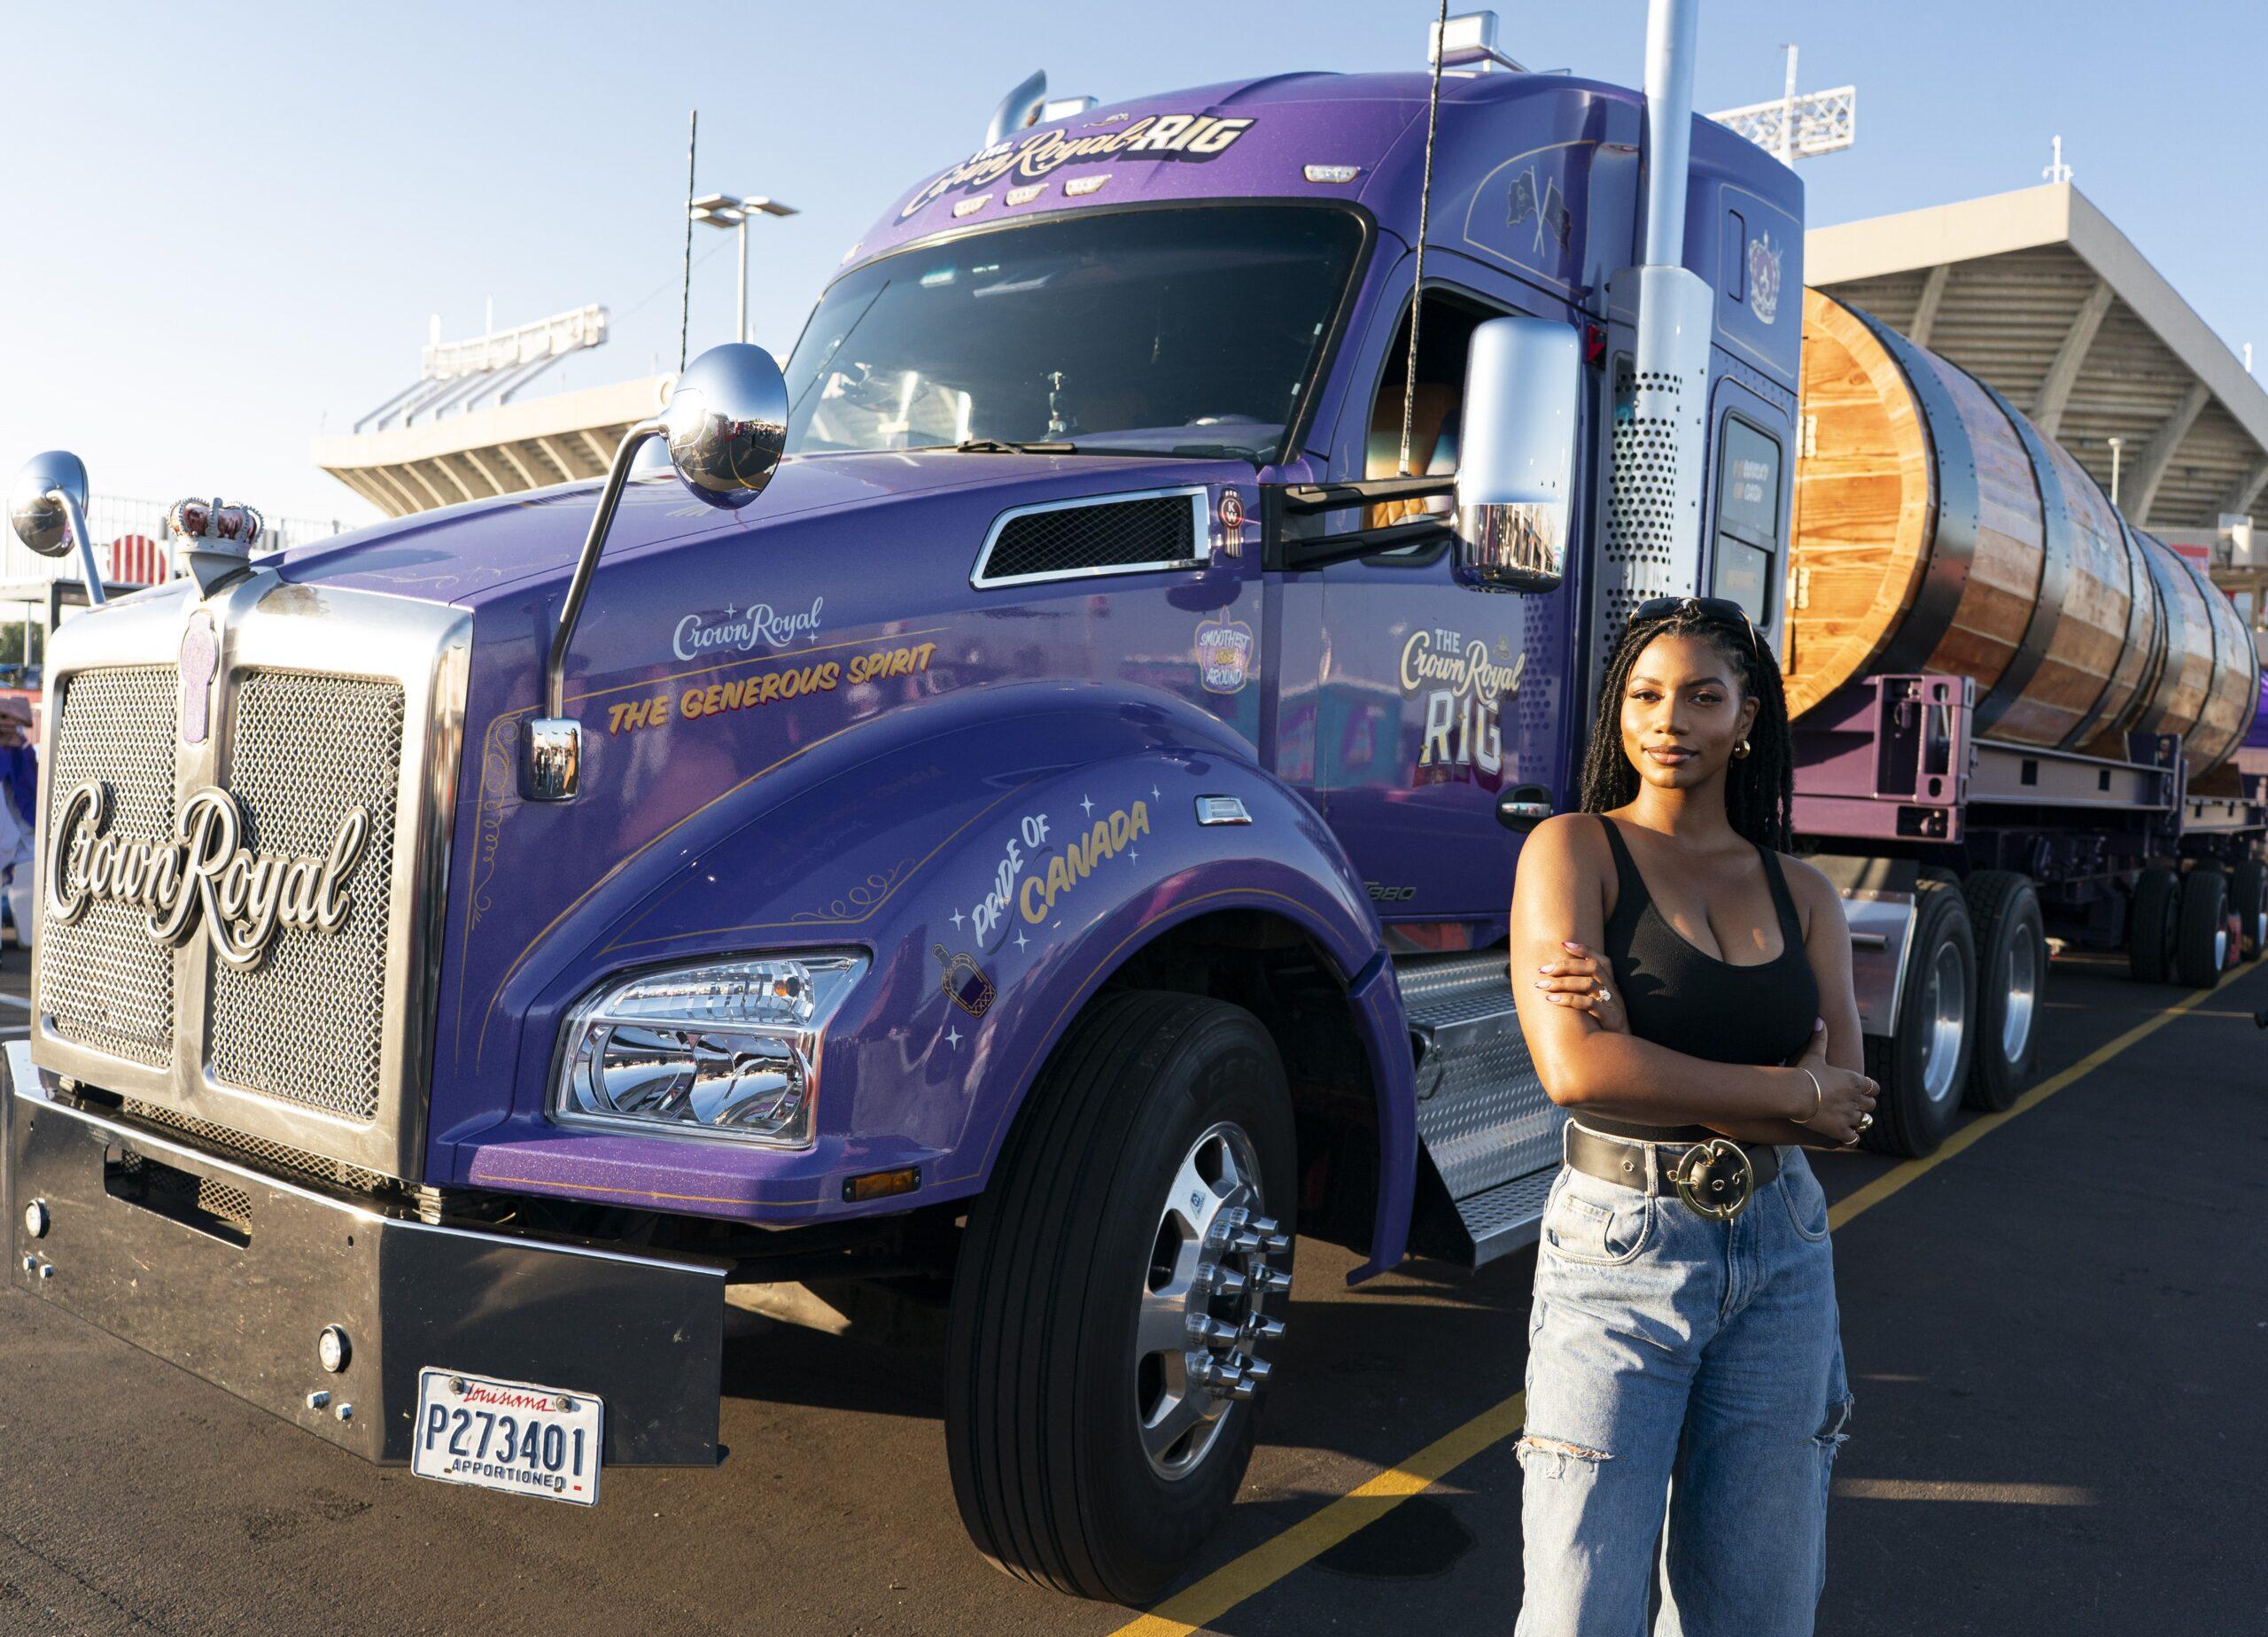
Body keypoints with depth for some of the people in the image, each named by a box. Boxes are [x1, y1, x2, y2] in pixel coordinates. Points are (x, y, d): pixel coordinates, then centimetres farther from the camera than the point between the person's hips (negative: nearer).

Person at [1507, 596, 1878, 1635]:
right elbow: (1578, 1070, -18)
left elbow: (1843, 1109, -2)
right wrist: (1790, 1090, -10)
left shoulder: (1799, 891, 8)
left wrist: (1649, 1049, -16)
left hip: (1781, 1251, 5)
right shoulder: (1574, 849, -5)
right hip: (1622, 1249, -4)